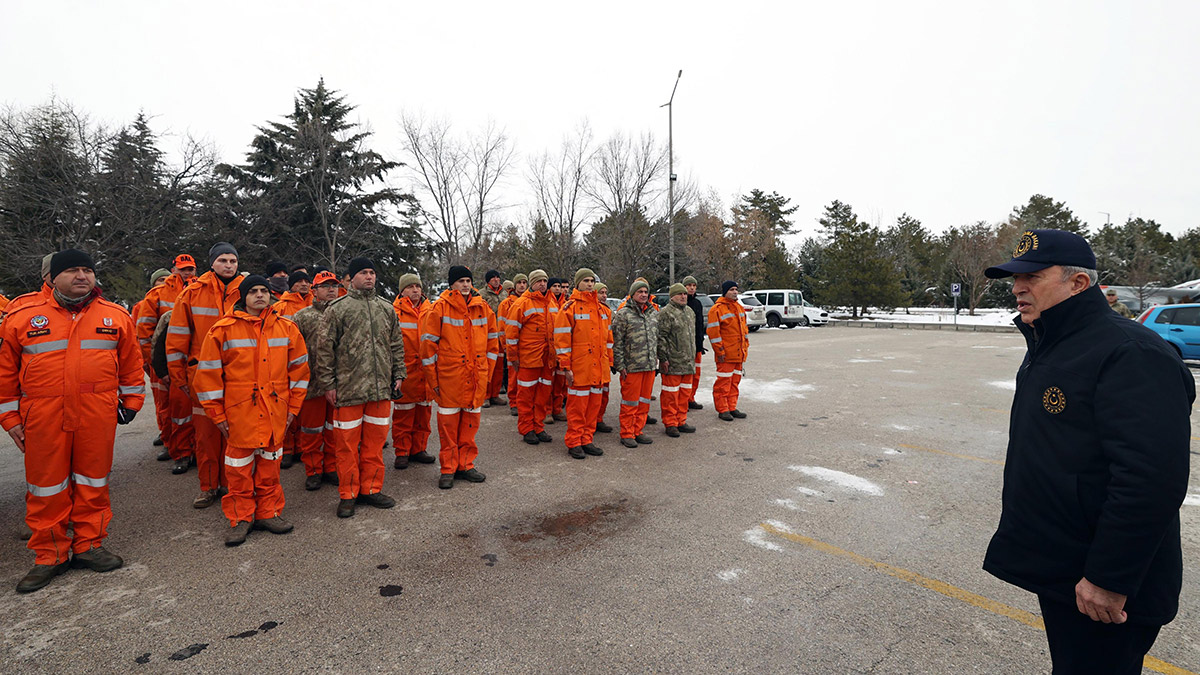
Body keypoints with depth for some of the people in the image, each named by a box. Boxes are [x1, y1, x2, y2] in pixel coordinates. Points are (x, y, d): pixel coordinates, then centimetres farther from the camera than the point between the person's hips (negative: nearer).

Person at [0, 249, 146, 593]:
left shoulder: (116, 316, 5)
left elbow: (131, 363, 11)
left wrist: (131, 401, 11)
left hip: (98, 416, 1)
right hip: (43, 418, 0)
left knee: (92, 481, 10)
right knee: (47, 486, 8)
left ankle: (88, 544, 24)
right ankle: (50, 555, 22)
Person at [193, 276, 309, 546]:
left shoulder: (286, 328, 5)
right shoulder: (224, 330, -3)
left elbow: (299, 368, 10)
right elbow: (208, 374, -1)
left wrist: (293, 406, 6)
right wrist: (217, 413, -2)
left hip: (275, 411, 2)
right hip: (239, 412, -2)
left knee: (270, 463, 11)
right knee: (240, 466, 6)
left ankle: (268, 512, 24)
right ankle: (241, 518, 20)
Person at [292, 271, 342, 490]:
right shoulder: (303, 316, 3)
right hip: (313, 384, -2)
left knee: (335, 430, 11)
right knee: (311, 430, 7)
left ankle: (332, 468, 24)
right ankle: (313, 471, 21)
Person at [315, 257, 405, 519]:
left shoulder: (386, 309, 11)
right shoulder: (337, 309, -1)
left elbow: (396, 345, 17)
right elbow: (325, 348, -1)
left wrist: (398, 374, 11)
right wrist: (328, 383, -4)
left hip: (381, 388, 4)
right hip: (348, 388, -3)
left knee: (375, 441, 10)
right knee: (347, 443, 4)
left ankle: (371, 489, 23)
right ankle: (348, 494, 17)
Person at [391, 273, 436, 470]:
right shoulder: (394, 312, -3)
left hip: (426, 371, 4)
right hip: (405, 371, -4)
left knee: (423, 412, 11)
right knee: (403, 414, 3)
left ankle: (418, 449, 24)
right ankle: (402, 452, 16)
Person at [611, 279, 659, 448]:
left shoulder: (654, 314, 12)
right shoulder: (623, 314, -6)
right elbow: (617, 342, -8)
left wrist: (656, 358, 14)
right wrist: (620, 365, -12)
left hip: (650, 365, 6)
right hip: (631, 366, -6)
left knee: (644, 401, 12)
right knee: (630, 402, 1)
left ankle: (638, 431, 24)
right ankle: (627, 434, 12)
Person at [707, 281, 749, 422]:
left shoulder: (739, 307, 16)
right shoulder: (717, 309, -10)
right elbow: (713, 332, -13)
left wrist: (746, 345, 17)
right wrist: (719, 351, -15)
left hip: (739, 353, 8)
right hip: (726, 354, -8)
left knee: (735, 381, 12)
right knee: (724, 382, -3)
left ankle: (732, 407, 21)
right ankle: (722, 410, 5)